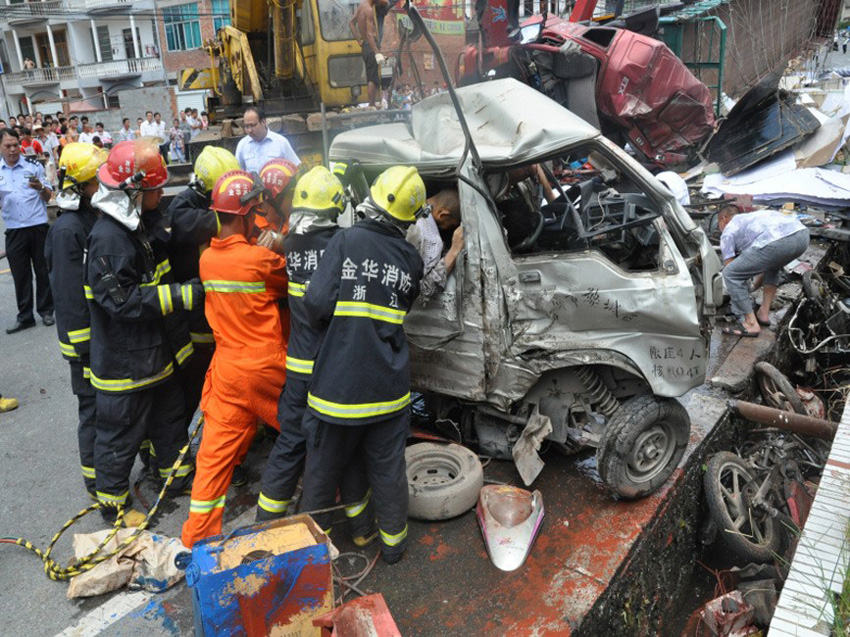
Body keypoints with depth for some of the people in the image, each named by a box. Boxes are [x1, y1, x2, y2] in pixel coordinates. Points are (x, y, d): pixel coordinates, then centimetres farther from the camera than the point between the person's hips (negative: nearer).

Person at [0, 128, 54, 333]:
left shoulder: (33, 165, 0)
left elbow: (48, 197, 1)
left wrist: (40, 187, -20)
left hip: (38, 226, -2)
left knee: (43, 271, 7)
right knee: (20, 275, 7)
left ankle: (46, 311, 20)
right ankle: (25, 316, 15)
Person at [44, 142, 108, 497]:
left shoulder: (102, 218, 6)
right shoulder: (67, 229, -20)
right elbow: (70, 296, -21)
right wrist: (85, 352, -19)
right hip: (88, 340, -8)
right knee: (95, 411, 5)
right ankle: (98, 486, 22)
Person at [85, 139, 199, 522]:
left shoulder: (145, 222, 5)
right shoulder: (108, 239, -25)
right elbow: (123, 301, -30)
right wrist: (185, 295, -30)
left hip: (156, 350, 9)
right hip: (124, 359, -9)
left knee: (169, 414, 23)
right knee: (121, 432, 8)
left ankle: (178, 475, 42)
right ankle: (111, 501, 28)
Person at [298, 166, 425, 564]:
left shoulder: (346, 240, -11)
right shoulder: (411, 260, 0)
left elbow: (316, 303, -17)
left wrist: (327, 329, 3)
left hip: (336, 381, -2)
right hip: (388, 387, 3)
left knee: (322, 470, 17)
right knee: (388, 470, 18)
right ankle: (393, 542, 35)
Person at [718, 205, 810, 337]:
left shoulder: (728, 231, 22)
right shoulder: (752, 216, 43)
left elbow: (730, 269, 19)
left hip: (777, 243, -8)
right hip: (802, 234, 8)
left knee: (730, 274, 5)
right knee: (773, 265, 38)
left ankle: (751, 324, 5)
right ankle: (764, 314, 32)